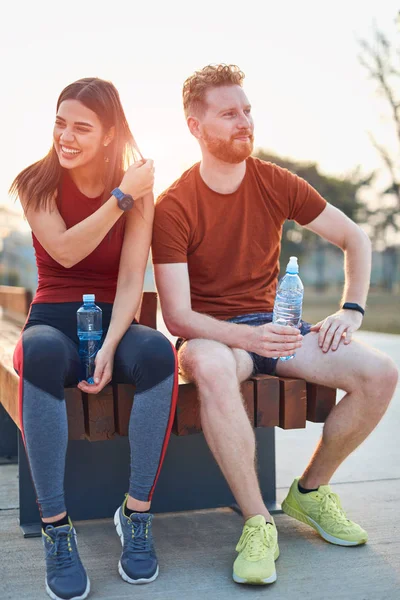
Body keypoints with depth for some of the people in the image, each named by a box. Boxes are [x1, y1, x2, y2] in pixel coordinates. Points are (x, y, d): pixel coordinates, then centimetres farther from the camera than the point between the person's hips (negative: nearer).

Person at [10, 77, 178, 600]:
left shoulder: (138, 187, 3)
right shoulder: (37, 183, 3)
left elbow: (131, 280, -7)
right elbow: (65, 251, -14)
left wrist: (109, 348, -22)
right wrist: (121, 198, -14)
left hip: (114, 321, 1)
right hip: (54, 321, 0)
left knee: (157, 351, -35)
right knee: (41, 352, -38)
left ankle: (136, 513, -22)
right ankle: (55, 527, -29)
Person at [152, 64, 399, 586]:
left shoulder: (277, 184, 1)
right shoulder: (173, 207, -11)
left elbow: (354, 239, 10)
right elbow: (177, 315, -16)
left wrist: (350, 312, -4)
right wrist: (246, 336, -32)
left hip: (271, 323, 4)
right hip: (211, 333, -4)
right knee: (212, 369, -42)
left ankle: (310, 492, 5)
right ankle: (258, 523, -26)